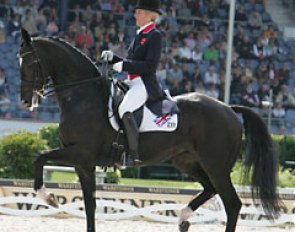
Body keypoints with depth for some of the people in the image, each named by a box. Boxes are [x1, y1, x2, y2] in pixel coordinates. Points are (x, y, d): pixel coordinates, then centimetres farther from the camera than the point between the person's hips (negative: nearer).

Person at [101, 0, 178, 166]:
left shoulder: (154, 36, -8)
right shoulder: (139, 35, 20)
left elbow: (150, 65, -16)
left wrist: (124, 65, -17)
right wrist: (113, 58, 10)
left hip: (145, 83, -11)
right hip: (132, 82, 11)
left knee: (124, 109, -32)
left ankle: (134, 155, -32)